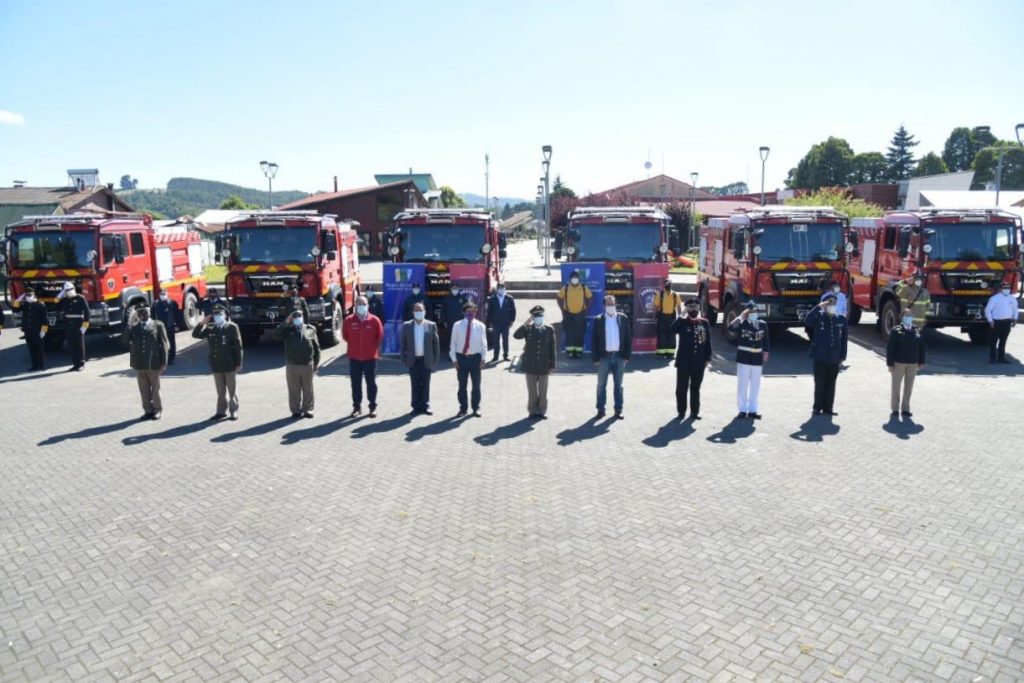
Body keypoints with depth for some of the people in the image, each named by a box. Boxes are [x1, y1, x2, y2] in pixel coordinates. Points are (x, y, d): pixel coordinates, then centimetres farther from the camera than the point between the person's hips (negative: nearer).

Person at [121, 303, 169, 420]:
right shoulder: (133, 327, 8)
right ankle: (148, 411, 19)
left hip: (154, 363, -3)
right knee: (144, 390, 9)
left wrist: (163, 363, -7)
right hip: (139, 364, 3)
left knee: (155, 389, 8)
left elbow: (164, 345, -1)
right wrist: (130, 326, -9)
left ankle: (157, 410, 20)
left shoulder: (158, 325, 1)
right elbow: (124, 342, -3)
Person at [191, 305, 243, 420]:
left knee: (231, 389, 5)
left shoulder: (232, 327, -5)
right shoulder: (210, 328, 6)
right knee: (220, 390, 12)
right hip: (216, 365, 4)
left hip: (230, 364, -4)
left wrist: (238, 363, -9)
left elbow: (238, 346, -6)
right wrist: (202, 323, -7)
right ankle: (222, 411, 20)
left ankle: (234, 411, 13)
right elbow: (195, 335, 5)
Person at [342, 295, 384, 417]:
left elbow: (380, 336, 5)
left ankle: (373, 407, 14)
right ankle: (357, 407, 18)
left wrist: (373, 347, 6)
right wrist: (353, 345, 9)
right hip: (354, 358, 1)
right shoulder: (349, 320, -4)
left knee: (371, 383, 5)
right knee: (355, 383, 8)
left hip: (370, 357, -1)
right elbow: (345, 335, 10)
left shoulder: (374, 320, -6)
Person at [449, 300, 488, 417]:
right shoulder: (457, 325, -1)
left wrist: (483, 358, -2)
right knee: (462, 384, 8)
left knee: (476, 384, 8)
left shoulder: (480, 326, 0)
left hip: (475, 357, 0)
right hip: (461, 357, 0)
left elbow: (483, 343, 3)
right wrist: (454, 359, -2)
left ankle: (476, 408, 21)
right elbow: (453, 343, 2)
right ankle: (463, 408, 21)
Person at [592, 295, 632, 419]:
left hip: (619, 356, 1)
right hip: (604, 357, -1)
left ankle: (618, 410, 13)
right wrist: (595, 358, -7)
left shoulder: (623, 318, 4)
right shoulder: (598, 320, -1)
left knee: (618, 385, 7)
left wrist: (627, 356, -2)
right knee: (601, 385, 5)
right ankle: (601, 409, 14)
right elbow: (594, 340, -1)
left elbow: (628, 338, 4)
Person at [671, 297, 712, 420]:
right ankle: (681, 411, 13)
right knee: (682, 387, 3)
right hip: (684, 361, -2)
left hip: (699, 362, 2)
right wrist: (681, 317, -21)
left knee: (695, 387, 11)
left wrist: (708, 358, 5)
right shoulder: (682, 322, -2)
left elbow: (708, 342, 9)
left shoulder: (704, 323, 6)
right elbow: (671, 331, -23)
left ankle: (694, 411, 20)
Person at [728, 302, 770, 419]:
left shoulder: (763, 324, 6)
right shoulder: (741, 323, -4)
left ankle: (752, 410, 15)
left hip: (757, 360, 3)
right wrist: (741, 316, -24)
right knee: (742, 385, 1)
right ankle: (742, 409, 10)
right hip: (743, 359, -3)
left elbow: (765, 343, 10)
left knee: (755, 386, 7)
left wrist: (765, 358, 8)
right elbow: (731, 326, -28)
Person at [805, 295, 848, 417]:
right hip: (820, 357, -3)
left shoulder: (841, 320, 6)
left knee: (831, 384, 7)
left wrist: (842, 356, 5)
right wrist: (819, 307, -24)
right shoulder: (818, 317, -2)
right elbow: (808, 320, -25)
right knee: (820, 383, 2)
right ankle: (818, 407, 12)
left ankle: (828, 407, 16)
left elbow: (844, 339, 8)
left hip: (834, 358, 3)